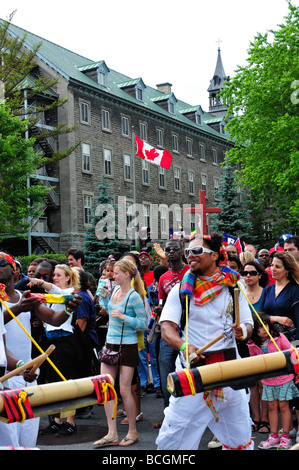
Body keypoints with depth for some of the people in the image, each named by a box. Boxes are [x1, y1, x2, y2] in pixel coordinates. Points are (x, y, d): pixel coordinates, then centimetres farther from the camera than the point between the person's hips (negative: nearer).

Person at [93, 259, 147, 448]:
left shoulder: (134, 296, -13)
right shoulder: (116, 290, 9)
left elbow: (144, 324, -15)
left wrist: (123, 317, -22)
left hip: (127, 346, -7)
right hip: (111, 344, 8)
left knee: (125, 390, -3)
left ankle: (133, 432, 14)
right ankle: (112, 434, 9)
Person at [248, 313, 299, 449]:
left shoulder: (279, 338, -14)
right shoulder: (252, 345, -6)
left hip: (283, 377, -3)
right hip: (267, 380, 3)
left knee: (283, 406, 2)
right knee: (272, 407, 8)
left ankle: (285, 437, 12)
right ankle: (274, 436, 18)